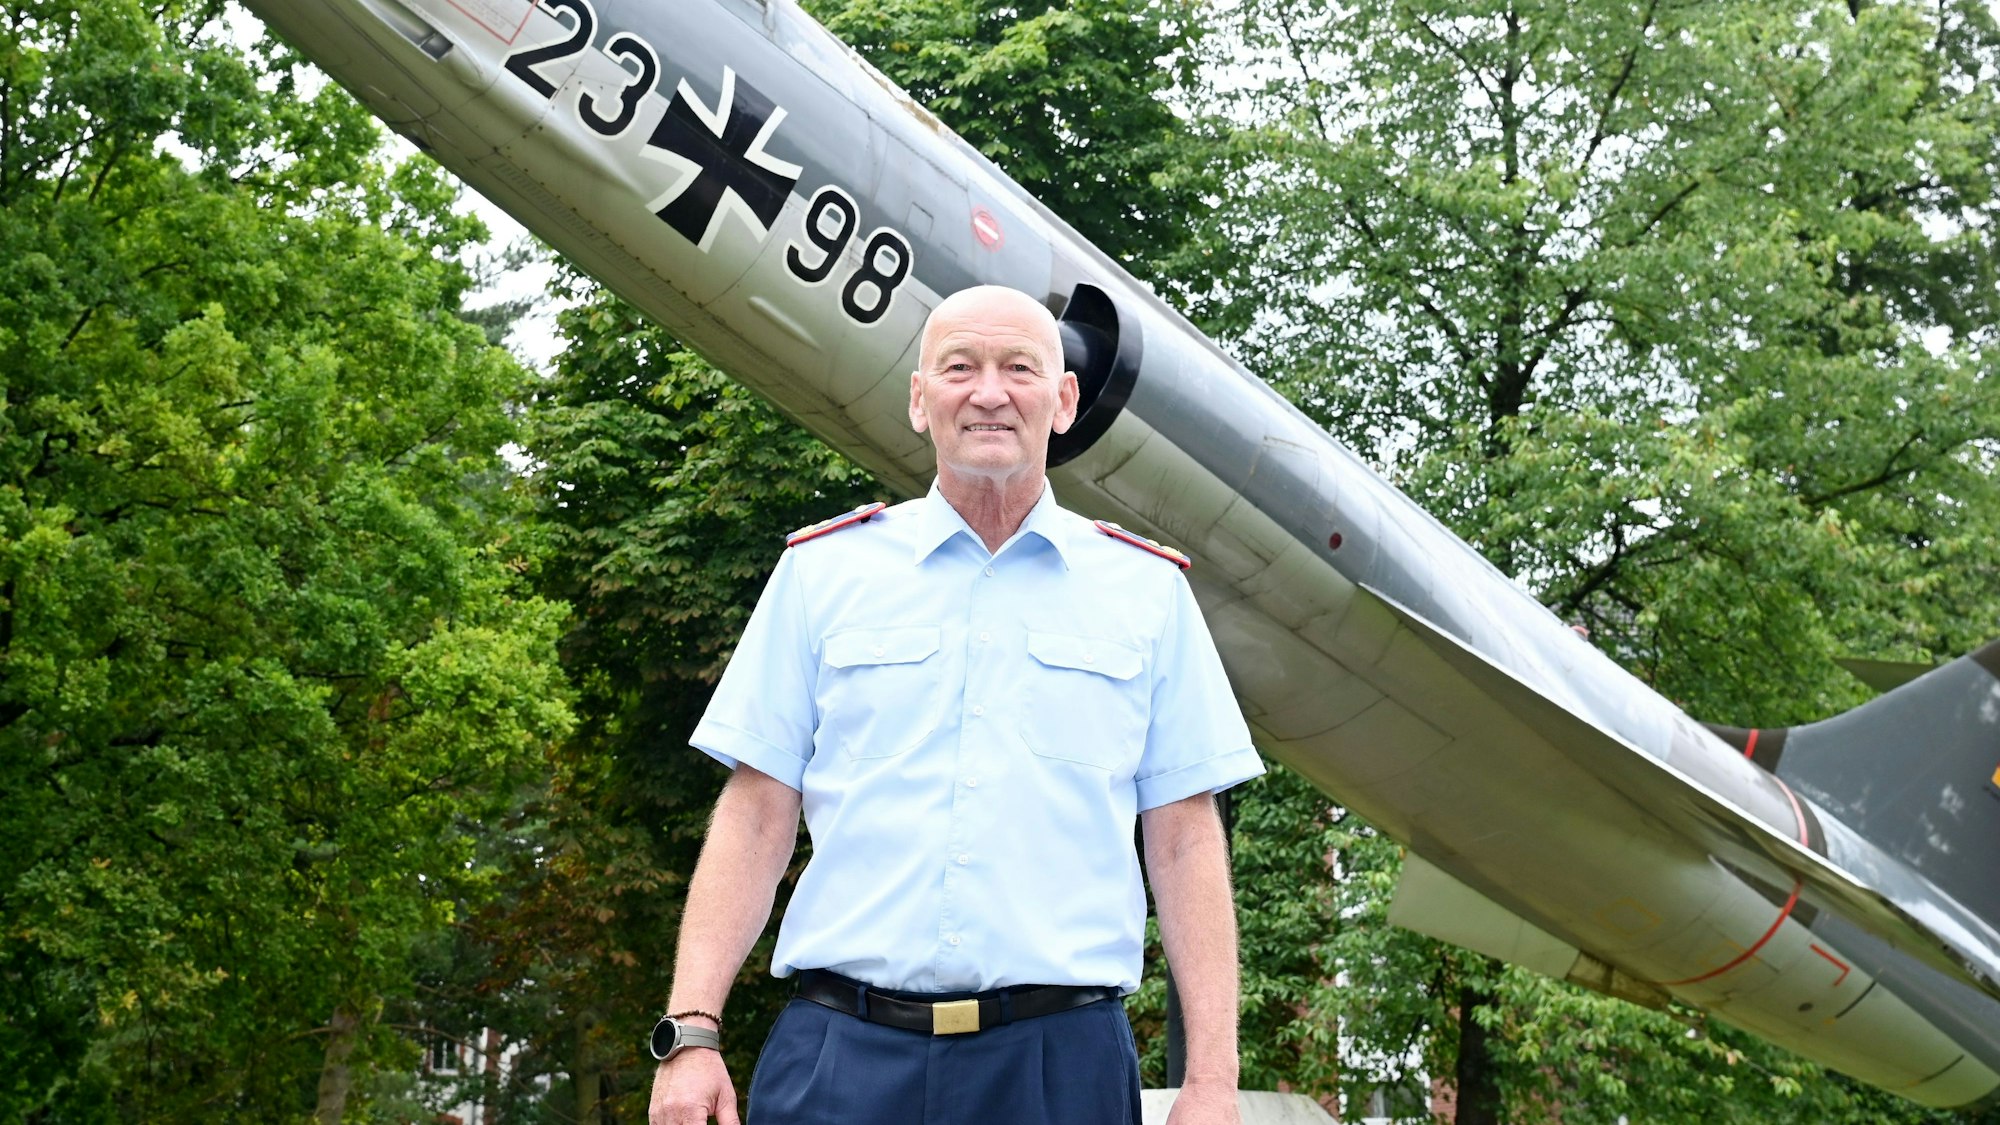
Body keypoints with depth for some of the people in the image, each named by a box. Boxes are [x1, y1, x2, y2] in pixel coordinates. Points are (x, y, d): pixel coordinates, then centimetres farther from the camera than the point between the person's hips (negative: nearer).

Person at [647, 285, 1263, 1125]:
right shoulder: (824, 570, 9)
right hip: (845, 1058, 0)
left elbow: (1183, 838, 6)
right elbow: (758, 812, 6)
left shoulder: (1147, 591, 9)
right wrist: (690, 1032, -3)